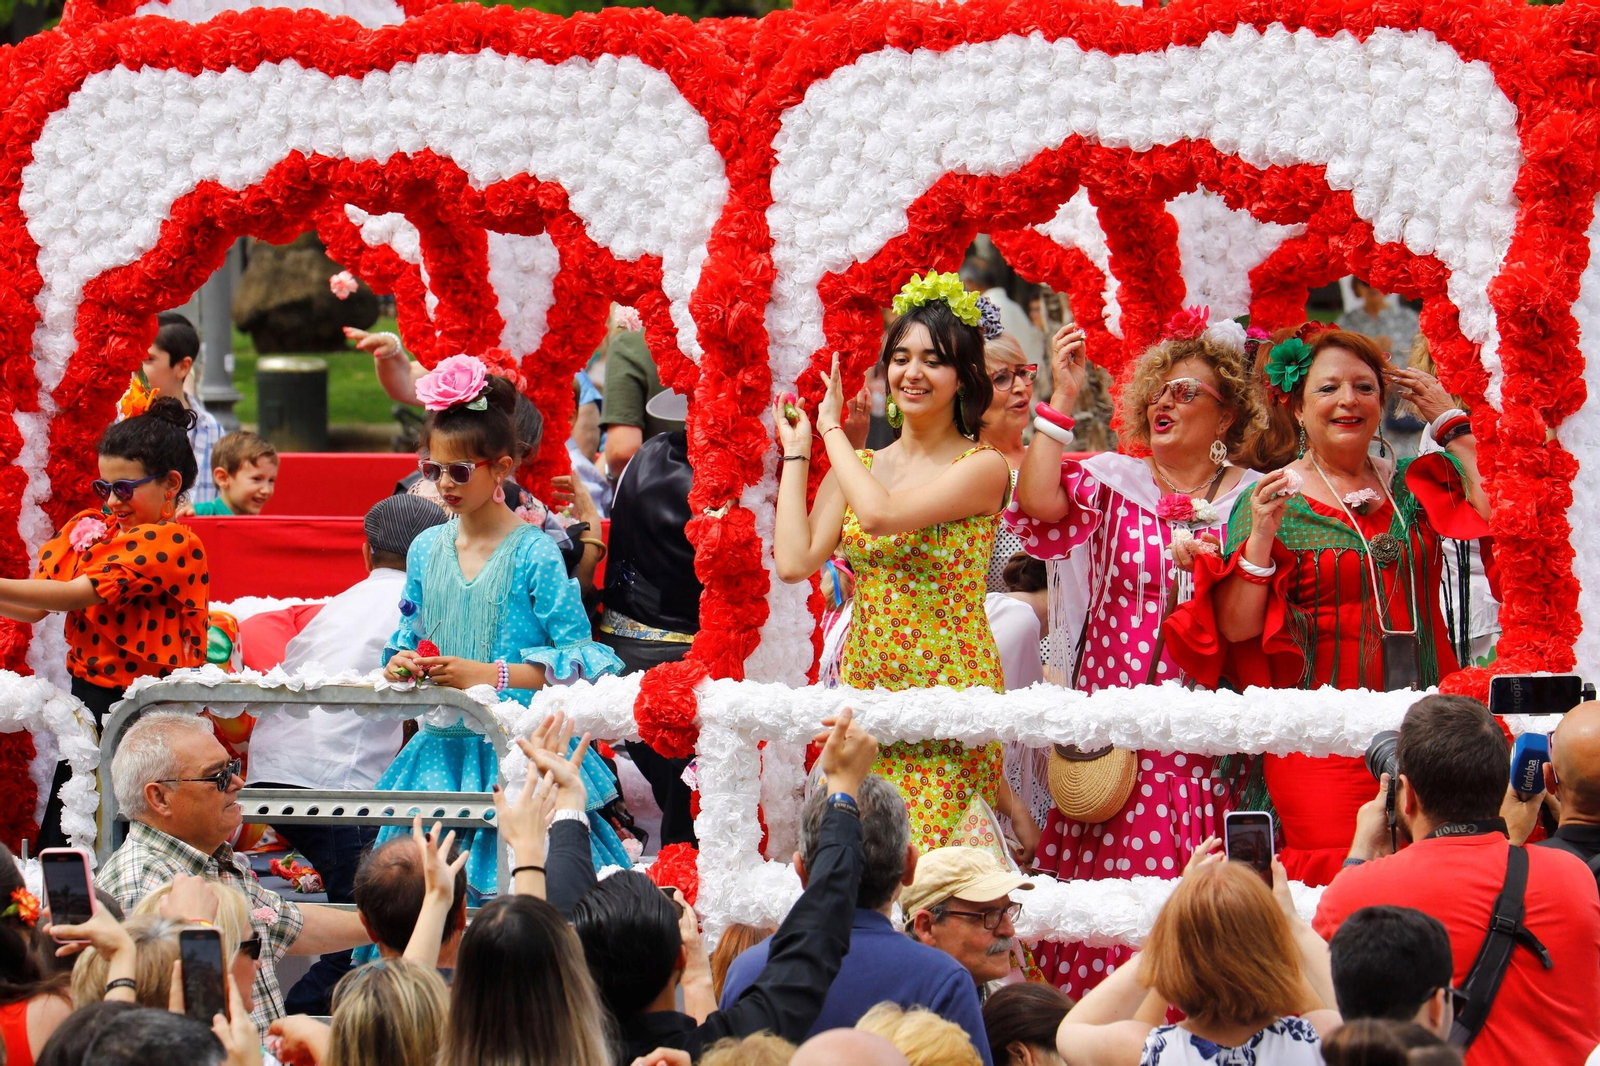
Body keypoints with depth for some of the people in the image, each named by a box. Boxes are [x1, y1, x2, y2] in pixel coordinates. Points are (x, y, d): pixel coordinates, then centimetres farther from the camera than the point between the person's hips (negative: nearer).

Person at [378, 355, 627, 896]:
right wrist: (400, 664, -3)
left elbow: (578, 658, -11)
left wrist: (488, 674, -18)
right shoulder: (426, 549, 9)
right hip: (442, 747, 5)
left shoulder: (534, 553, -8)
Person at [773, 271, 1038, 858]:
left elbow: (881, 513, -19)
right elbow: (794, 562, 2)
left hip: (951, 687, -5)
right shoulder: (859, 467, 12)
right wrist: (797, 454, 7)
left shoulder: (981, 468, -6)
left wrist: (832, 426, -6)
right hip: (865, 688, 5)